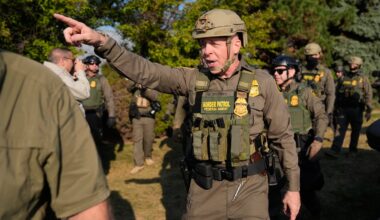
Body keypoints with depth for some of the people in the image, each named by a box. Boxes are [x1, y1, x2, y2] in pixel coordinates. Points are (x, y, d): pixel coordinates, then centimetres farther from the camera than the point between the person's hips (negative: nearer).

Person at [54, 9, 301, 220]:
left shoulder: (261, 82, -7)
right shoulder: (194, 79, -3)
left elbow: (284, 136, 0)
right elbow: (145, 71, -13)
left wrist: (294, 187, 2)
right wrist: (101, 41, -28)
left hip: (249, 186, -1)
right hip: (205, 187, 2)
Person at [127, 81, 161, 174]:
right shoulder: (136, 85, 6)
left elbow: (154, 96, -16)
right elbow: (129, 87, -15)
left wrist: (144, 88, -30)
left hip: (149, 117, 0)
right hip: (137, 117, 0)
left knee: (149, 139, 8)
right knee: (137, 139, -5)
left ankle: (148, 156, 33)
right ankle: (138, 164, -4)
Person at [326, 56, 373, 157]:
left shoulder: (363, 79, 1)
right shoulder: (344, 78, 10)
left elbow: (368, 95, -2)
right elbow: (337, 93, 16)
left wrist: (369, 110, -8)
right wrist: (336, 108, 15)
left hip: (356, 109, -2)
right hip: (343, 108, 2)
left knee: (355, 131, 8)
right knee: (340, 129, -7)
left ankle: (353, 150, 21)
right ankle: (335, 150, -12)